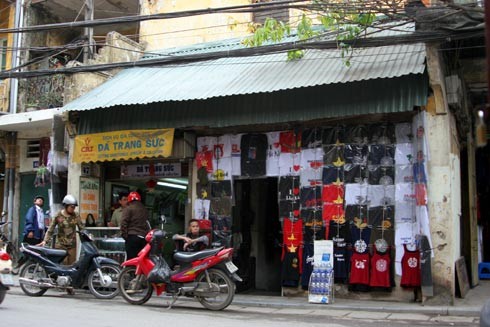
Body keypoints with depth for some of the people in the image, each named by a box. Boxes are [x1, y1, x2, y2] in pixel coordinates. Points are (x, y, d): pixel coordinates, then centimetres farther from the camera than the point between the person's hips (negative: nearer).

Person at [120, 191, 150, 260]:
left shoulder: (128, 209, -1)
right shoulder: (145, 210, 16)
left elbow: (123, 223, -9)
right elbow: (148, 224, 15)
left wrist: (124, 235, -2)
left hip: (132, 237, -5)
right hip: (144, 237, 5)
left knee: (131, 259, -6)